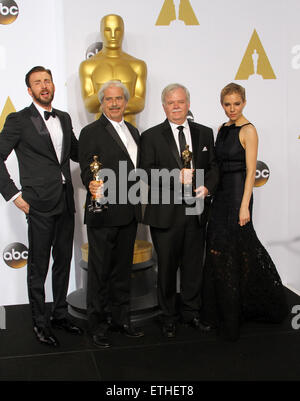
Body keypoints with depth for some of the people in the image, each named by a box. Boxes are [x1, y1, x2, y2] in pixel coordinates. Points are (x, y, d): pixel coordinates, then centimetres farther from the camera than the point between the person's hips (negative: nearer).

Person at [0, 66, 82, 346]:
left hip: (66, 203, 6)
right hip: (40, 205, -6)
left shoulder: (64, 118, 13)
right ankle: (40, 322, 19)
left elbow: (76, 153, 22)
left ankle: (60, 314, 30)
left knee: (63, 261, 15)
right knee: (38, 266, 4)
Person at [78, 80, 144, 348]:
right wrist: (93, 186, -33)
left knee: (123, 268, 16)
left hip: (129, 214, 7)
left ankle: (121, 318, 30)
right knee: (100, 271, 3)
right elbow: (88, 172, -13)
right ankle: (98, 325, 17)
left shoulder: (133, 131, 14)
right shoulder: (91, 132, -7)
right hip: (103, 213, -7)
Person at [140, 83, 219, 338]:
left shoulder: (205, 133, 11)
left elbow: (214, 166, 10)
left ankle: (191, 312, 29)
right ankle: (169, 317, 24)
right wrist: (176, 176, -22)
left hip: (197, 211, 3)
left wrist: (207, 187, -9)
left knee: (194, 265, 12)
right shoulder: (151, 136, 1)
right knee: (167, 267, 8)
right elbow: (147, 172, -8)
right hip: (166, 212, -2)